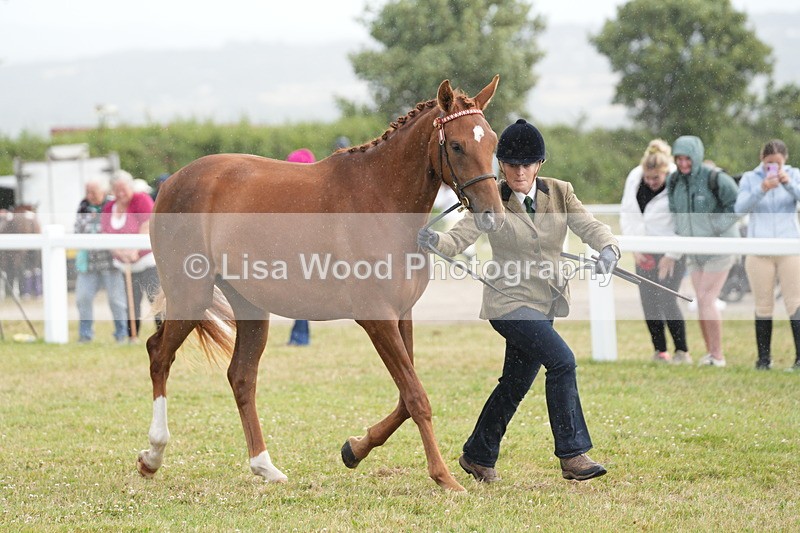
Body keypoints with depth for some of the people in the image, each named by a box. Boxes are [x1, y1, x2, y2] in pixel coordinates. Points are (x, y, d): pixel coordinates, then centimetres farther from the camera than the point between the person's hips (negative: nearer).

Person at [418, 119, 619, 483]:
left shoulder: (559, 193, 3)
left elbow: (589, 226, -7)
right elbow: (459, 238, -15)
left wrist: (608, 248, -28)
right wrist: (434, 240, -38)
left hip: (545, 303, 6)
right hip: (509, 302, -6)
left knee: (516, 383, 14)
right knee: (561, 359, -23)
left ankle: (477, 456, 33)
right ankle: (572, 455, -19)